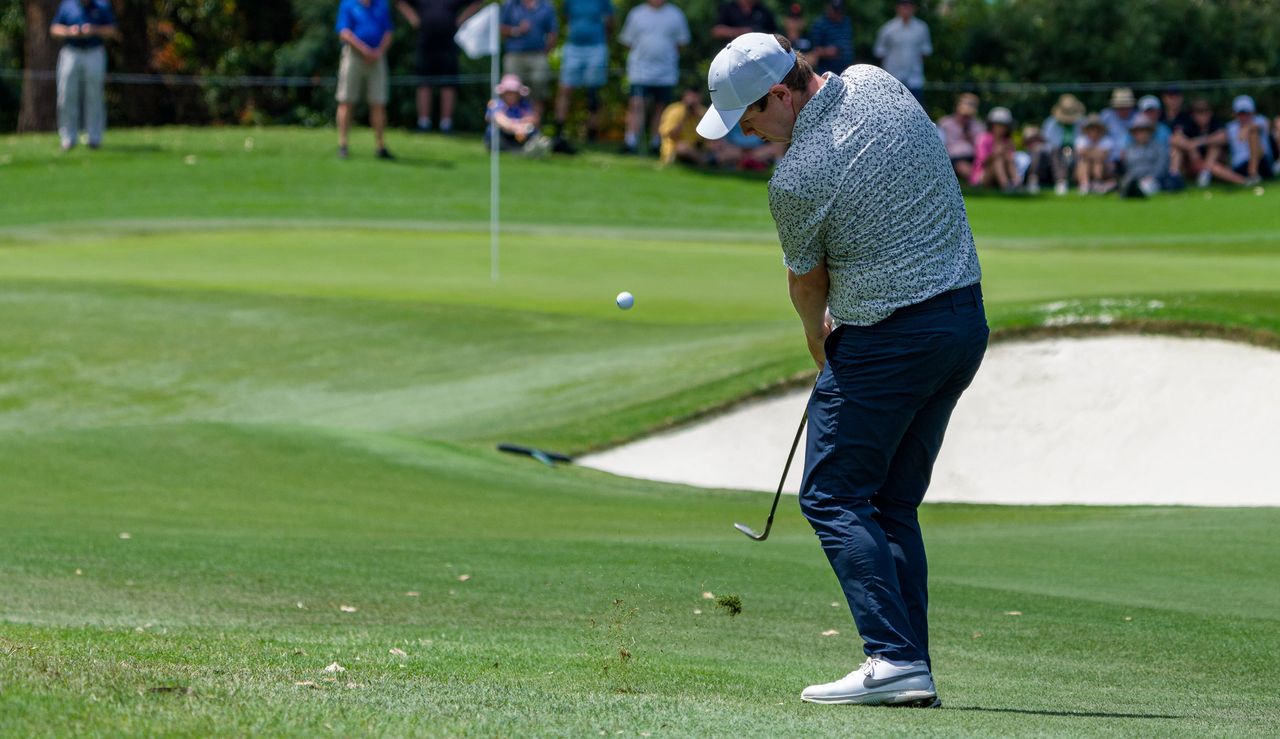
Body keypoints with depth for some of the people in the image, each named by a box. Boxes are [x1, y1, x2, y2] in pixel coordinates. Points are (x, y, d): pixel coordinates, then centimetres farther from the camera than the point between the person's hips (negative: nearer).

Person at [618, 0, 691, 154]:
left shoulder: (676, 15, 6)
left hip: (666, 73, 1)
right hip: (640, 71, -1)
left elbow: (681, 42, 10)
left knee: (661, 107, 6)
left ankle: (655, 144, 17)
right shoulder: (636, 14, 5)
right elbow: (627, 40, 9)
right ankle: (631, 143, -15)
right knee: (636, 105, -13)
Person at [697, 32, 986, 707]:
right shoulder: (877, 83, 3)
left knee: (833, 497, 0)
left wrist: (819, 341, 22)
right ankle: (911, 668, 9)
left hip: (889, 340, -8)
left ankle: (893, 659, -14)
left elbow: (806, 280, 1)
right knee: (893, 503, 14)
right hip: (966, 317, 8)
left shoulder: (796, 181, -18)